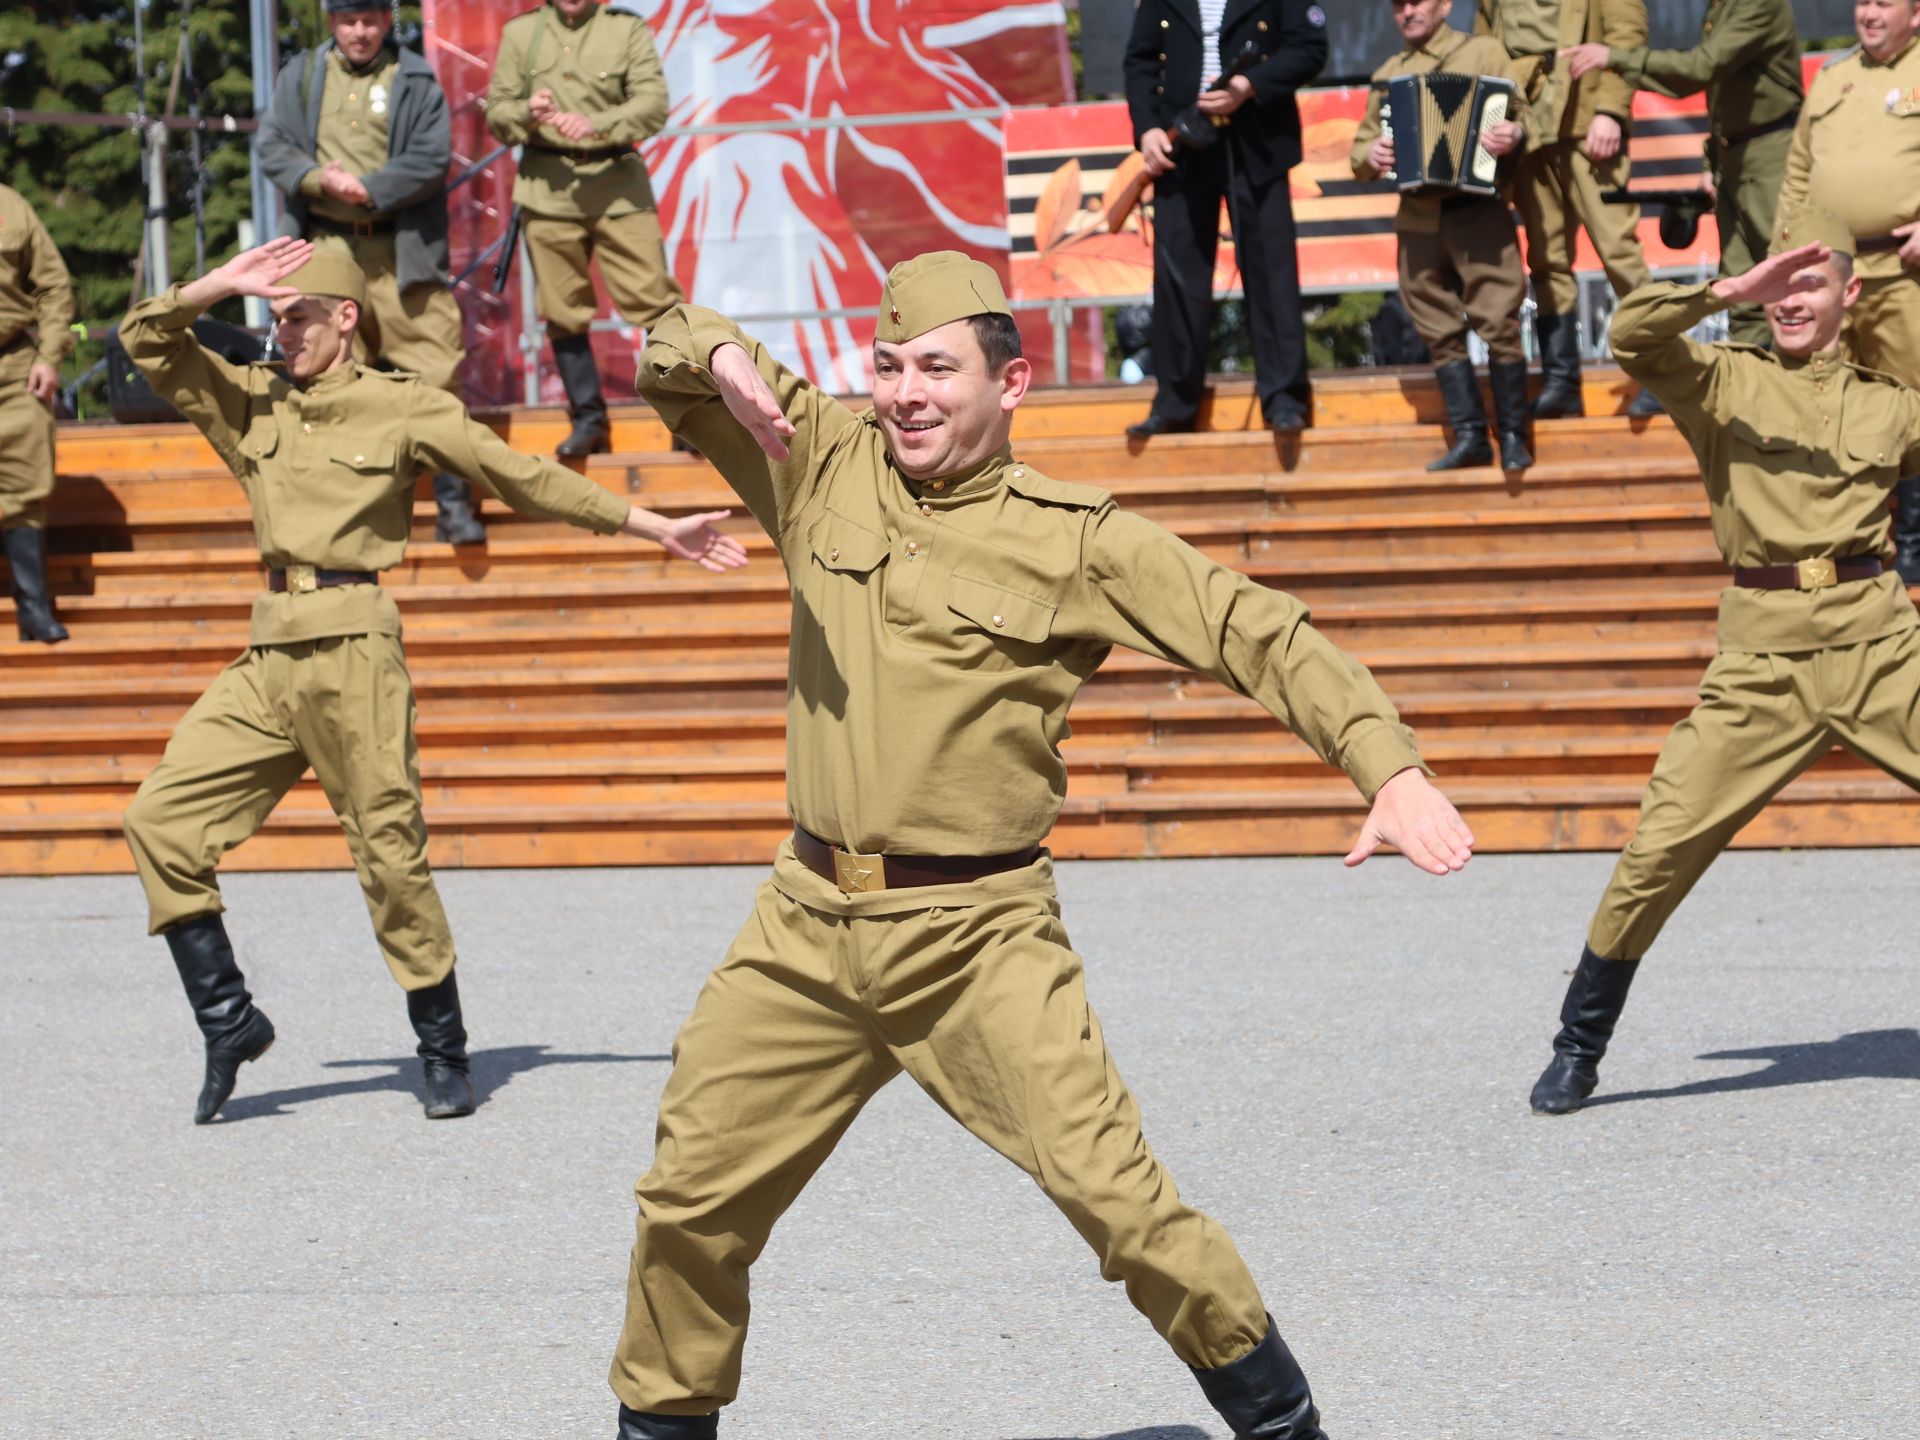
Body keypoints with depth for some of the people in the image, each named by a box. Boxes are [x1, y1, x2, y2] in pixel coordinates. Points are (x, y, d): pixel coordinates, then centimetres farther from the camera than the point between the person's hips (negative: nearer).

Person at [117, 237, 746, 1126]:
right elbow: (147, 340, 14)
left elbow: (529, 481, 7)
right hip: (269, 654, 5)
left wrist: (656, 528, 6)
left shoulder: (406, 409, 4)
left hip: (353, 646, -5)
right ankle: (229, 1021, 3)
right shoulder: (251, 402, 17)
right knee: (161, 817, -5)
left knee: (390, 854, -7)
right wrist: (225, 284, -2)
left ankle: (444, 1053, 6)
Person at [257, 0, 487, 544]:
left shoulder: (415, 81, 3)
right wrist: (319, 178, -13)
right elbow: (271, 146, 5)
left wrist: (369, 189, -15)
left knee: (438, 368, -7)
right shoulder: (300, 76, 12)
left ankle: (453, 504, -1)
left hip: (400, 251, -2)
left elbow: (433, 159, -6)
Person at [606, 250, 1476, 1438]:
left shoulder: (1079, 541, -4)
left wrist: (1392, 770, -20)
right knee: (692, 1196, 7)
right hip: (809, 927, 4)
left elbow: (1260, 634, -7)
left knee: (1112, 1190, -13)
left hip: (979, 938, -4)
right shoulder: (827, 462, 6)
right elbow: (670, 356, 10)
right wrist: (725, 354, -16)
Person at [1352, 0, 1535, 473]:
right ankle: (1469, 436, 8)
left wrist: (1514, 135, -23)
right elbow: (1361, 143, 18)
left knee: (1498, 322, -9)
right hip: (1418, 219, 5)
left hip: (1477, 211, -4)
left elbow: (1521, 114, 0)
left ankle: (1513, 436, -2)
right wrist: (1370, 155, -6)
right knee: (1439, 332, 3)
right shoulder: (1386, 76, 17)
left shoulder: (1482, 52, 5)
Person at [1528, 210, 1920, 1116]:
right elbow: (1631, 335, -8)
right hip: (1762, 661, -1)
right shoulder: (1722, 381, 8)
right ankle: (1578, 1049, 9)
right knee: (1661, 847, -6)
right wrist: (1729, 292, -21)